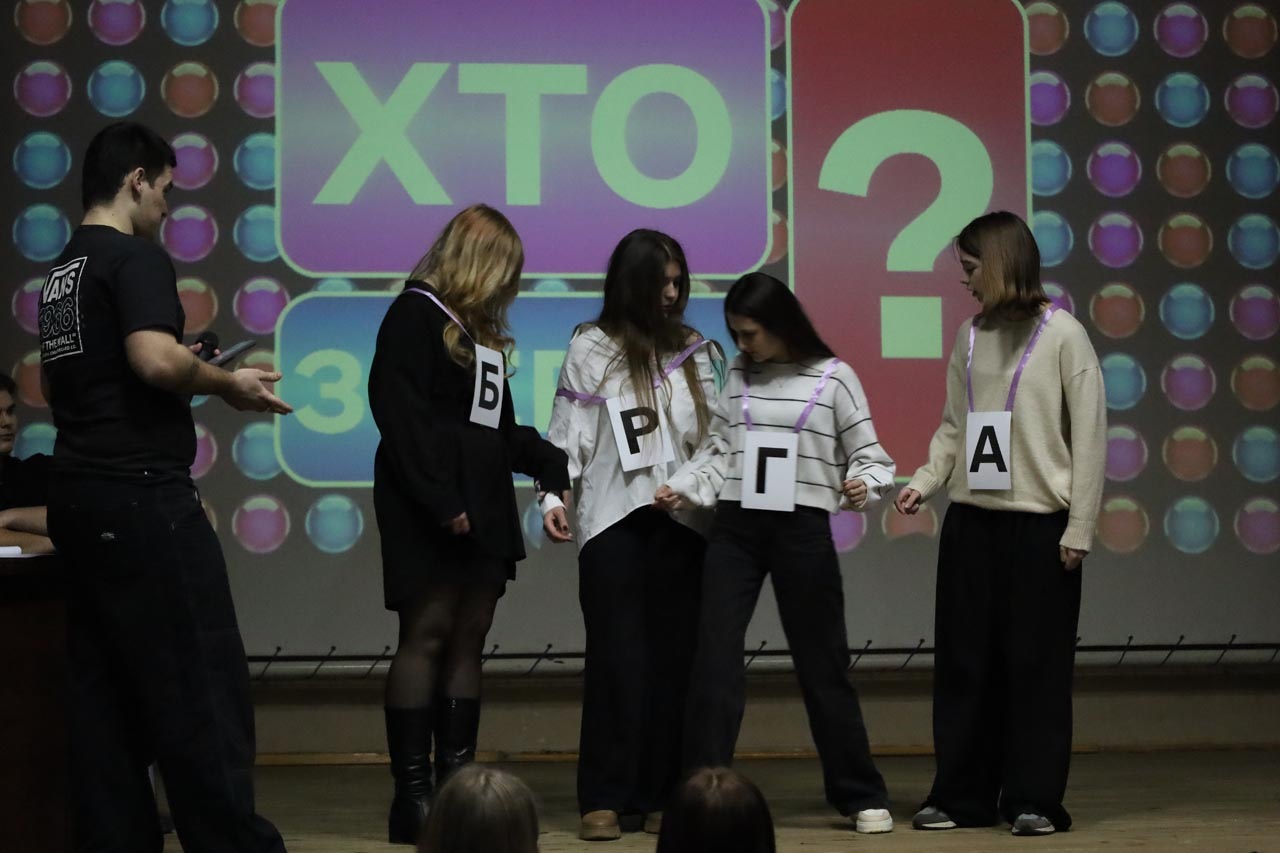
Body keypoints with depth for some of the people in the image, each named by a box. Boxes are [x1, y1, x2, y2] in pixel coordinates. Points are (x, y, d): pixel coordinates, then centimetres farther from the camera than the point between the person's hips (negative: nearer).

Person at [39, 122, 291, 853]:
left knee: (103, 690, 9)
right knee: (202, 687, -5)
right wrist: (227, 382, -9)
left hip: (79, 492, 9)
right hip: (140, 494, -9)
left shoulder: (64, 272, 17)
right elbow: (156, 359, -26)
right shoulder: (136, 257, -10)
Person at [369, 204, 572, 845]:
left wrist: (555, 467, 15)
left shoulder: (479, 328, 22)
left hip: (483, 509, 9)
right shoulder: (416, 315, -4)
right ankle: (411, 794, -8)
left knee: (467, 642, 5)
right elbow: (400, 415, -14)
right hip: (430, 512, -9)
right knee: (426, 636, -9)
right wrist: (440, 502, -19)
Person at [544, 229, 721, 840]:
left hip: (683, 521, 3)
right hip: (613, 520, -3)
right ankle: (604, 798, 0)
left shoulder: (695, 352, 12)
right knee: (617, 657, -4)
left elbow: (716, 435, 10)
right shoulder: (591, 350, 3)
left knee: (674, 657, 3)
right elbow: (568, 435, -1)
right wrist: (553, 498, -11)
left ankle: (661, 795, 8)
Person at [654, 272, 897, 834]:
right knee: (713, 660, -3)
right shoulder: (738, 376, 10)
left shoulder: (834, 377, -1)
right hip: (734, 528, 3)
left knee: (823, 664, 4)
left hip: (803, 531, -3)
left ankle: (861, 795, 16)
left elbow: (867, 454, 0)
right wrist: (682, 489, -3)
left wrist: (863, 485, -20)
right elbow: (718, 452, 12)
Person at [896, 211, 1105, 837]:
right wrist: (926, 480, -3)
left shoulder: (1062, 335, -5)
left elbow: (1089, 437, -6)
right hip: (970, 522, 5)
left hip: (1039, 525, -5)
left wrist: (1079, 528, -10)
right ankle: (961, 796, 15)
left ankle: (1034, 799, 8)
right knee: (962, 662, 7)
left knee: (1036, 664, 0)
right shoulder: (970, 337, 10)